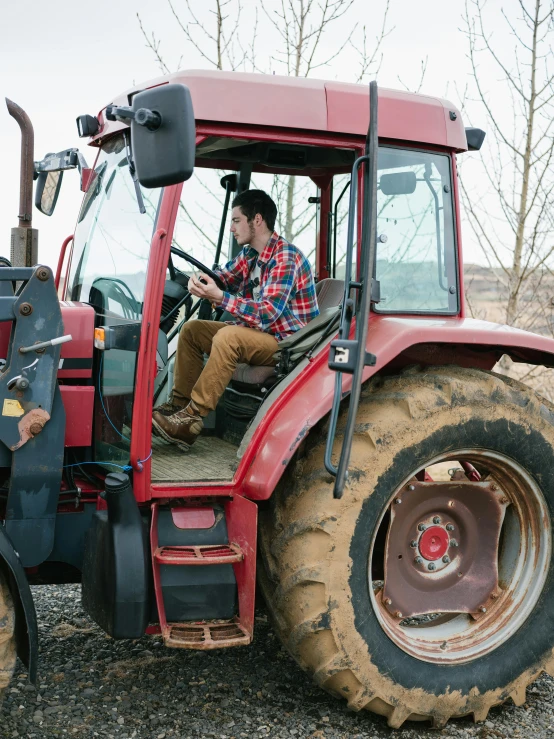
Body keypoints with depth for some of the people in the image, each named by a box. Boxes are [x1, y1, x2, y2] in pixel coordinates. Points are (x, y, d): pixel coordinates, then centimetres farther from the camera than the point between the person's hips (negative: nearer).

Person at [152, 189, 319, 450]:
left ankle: (191, 419, -31)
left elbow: (266, 315, -29)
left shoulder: (285, 258, -21)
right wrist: (202, 281, -16)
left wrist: (219, 297, -34)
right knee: (192, 330, 4)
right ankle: (179, 405, -3)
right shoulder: (249, 254, 8)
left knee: (229, 336, -33)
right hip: (256, 331, 10)